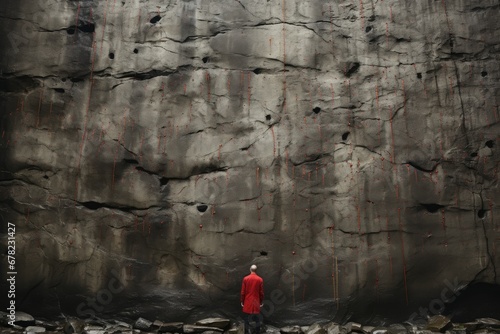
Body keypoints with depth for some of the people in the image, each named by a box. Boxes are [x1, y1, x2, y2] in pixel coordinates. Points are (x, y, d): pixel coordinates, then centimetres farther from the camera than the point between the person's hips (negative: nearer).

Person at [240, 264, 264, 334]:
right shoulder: (260, 279, -5)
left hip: (247, 302, 0)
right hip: (256, 303, 0)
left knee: (247, 320, 5)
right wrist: (261, 302, 10)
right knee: (257, 320, 10)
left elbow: (243, 292, -2)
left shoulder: (245, 278, -5)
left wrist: (242, 301, 8)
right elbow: (261, 292, -1)